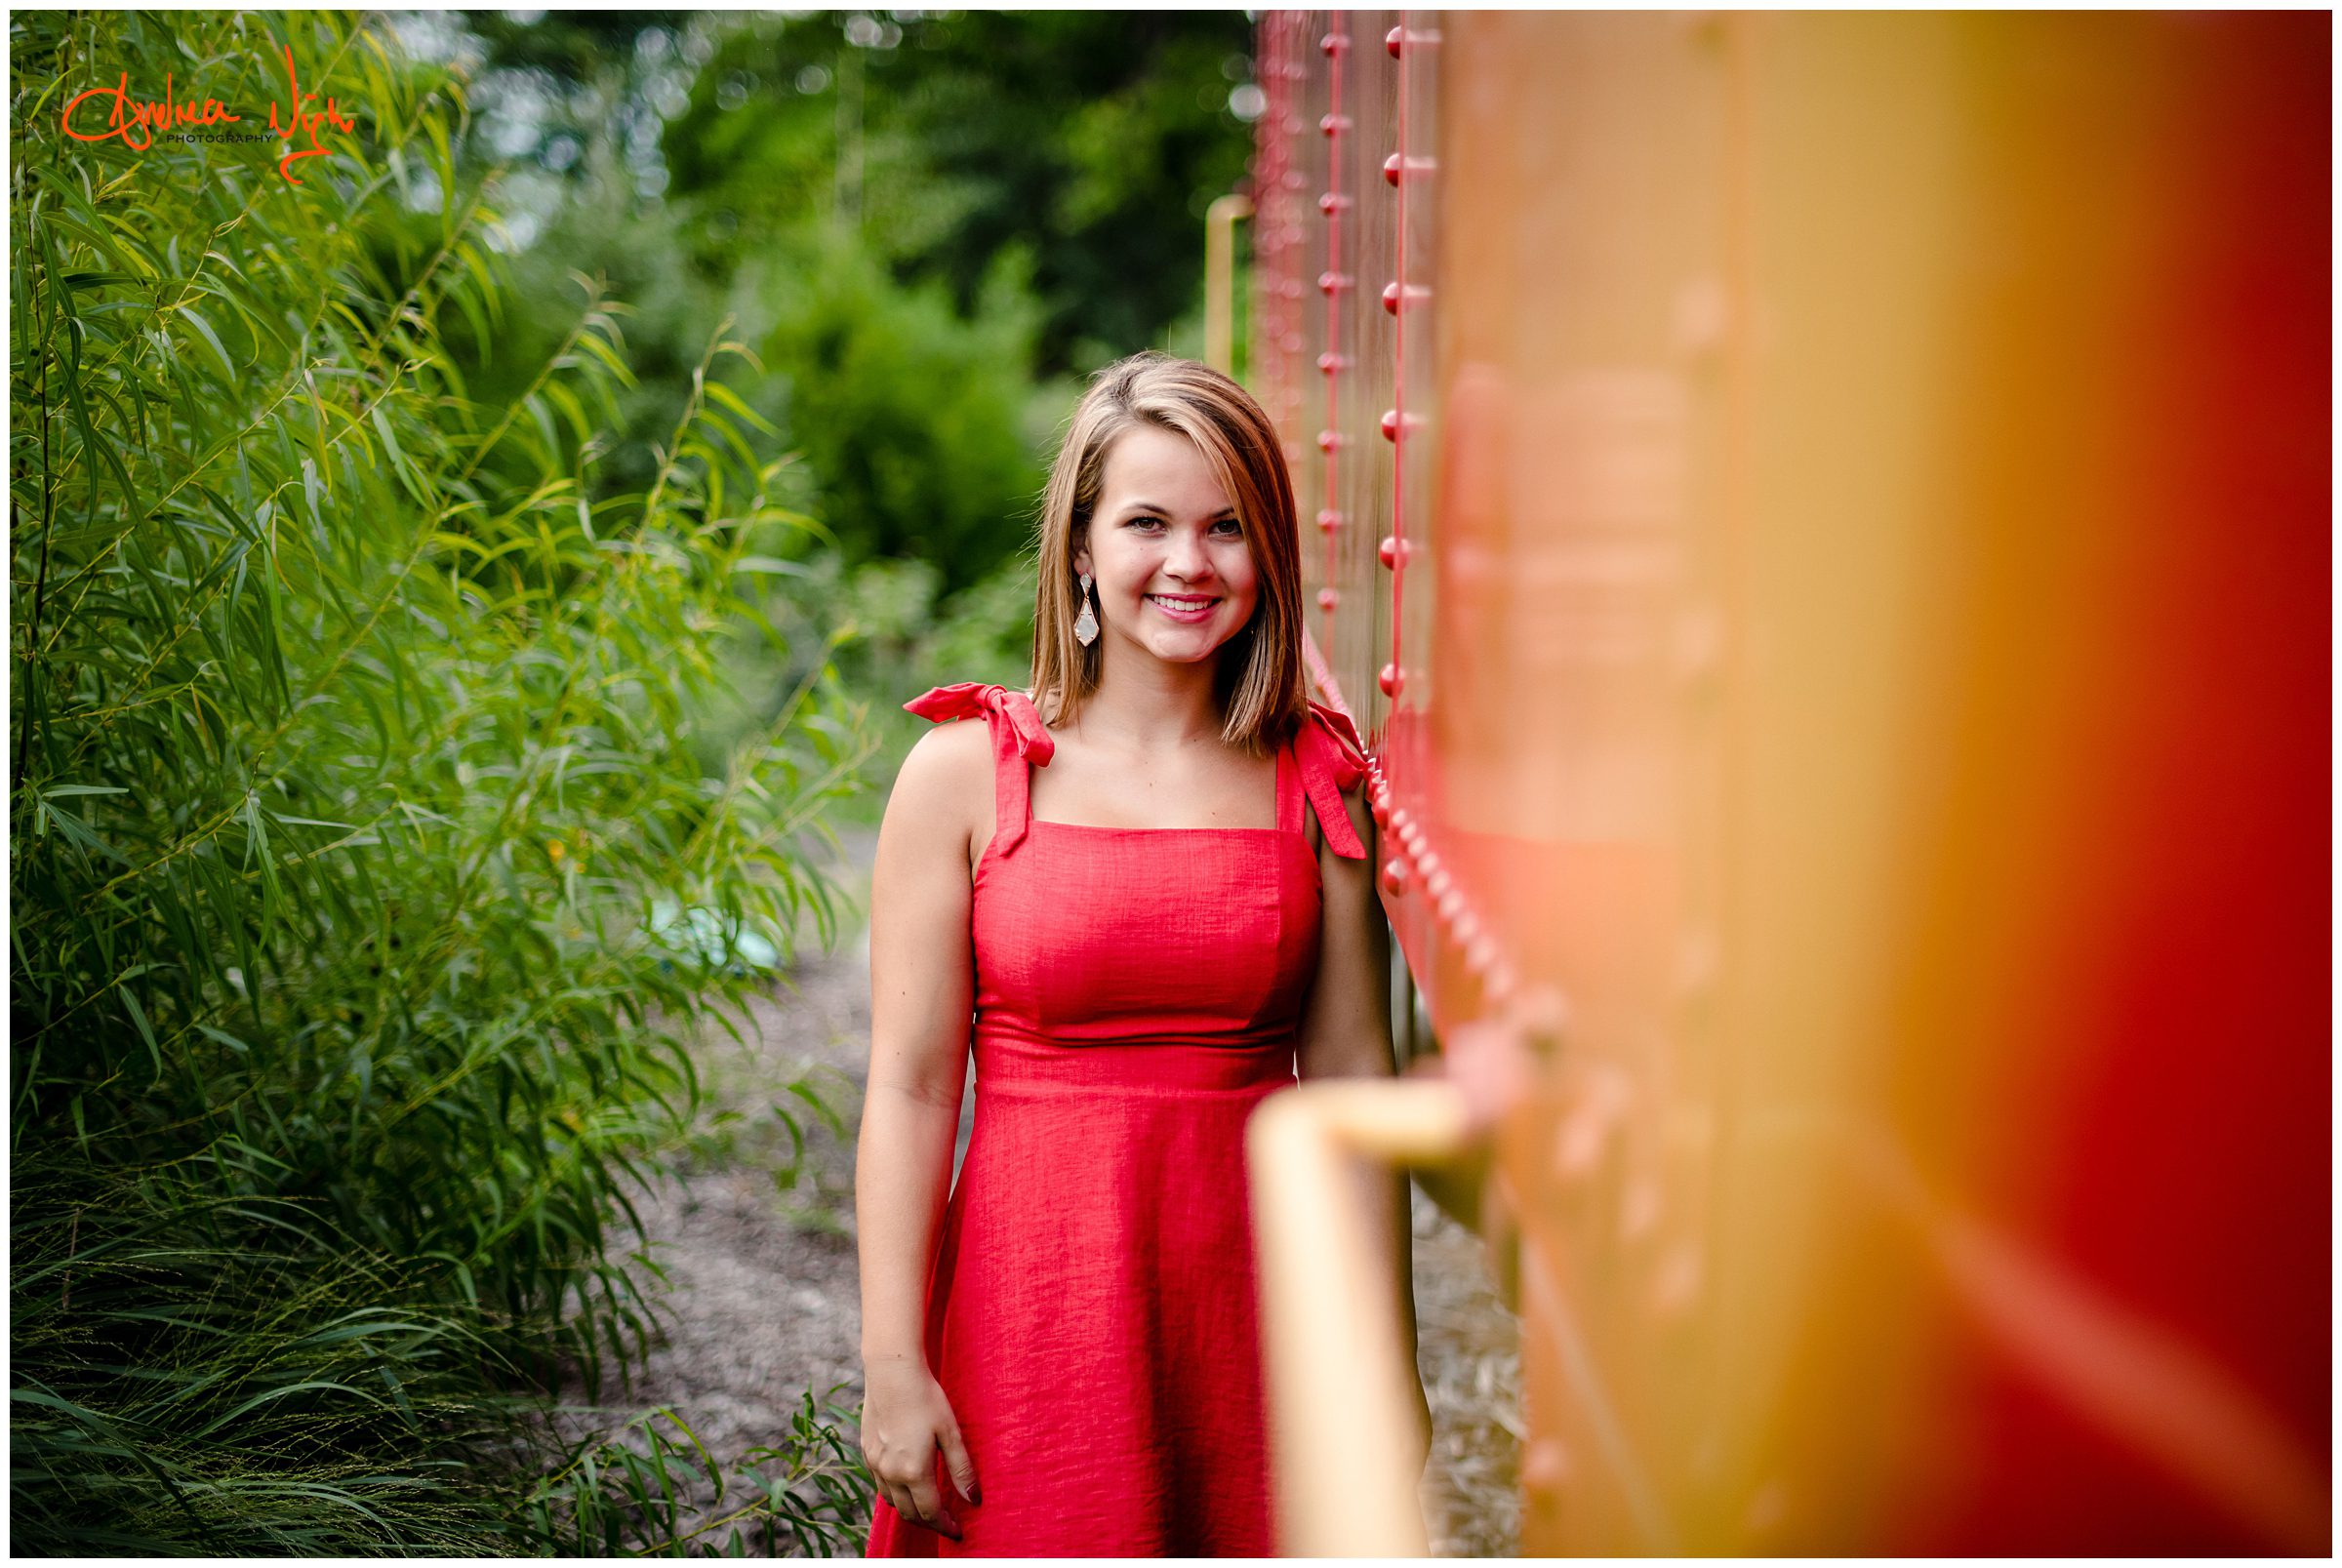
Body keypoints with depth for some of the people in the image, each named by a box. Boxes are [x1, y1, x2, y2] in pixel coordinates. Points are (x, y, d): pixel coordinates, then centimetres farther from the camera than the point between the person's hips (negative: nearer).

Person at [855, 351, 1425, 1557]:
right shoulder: (966, 771, -2)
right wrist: (893, 1365, -8)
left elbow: (1351, 1077, 4)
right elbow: (910, 1088, -4)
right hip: (1035, 1295, -2)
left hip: (1256, 1293, 2)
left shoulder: (1316, 780, 4)